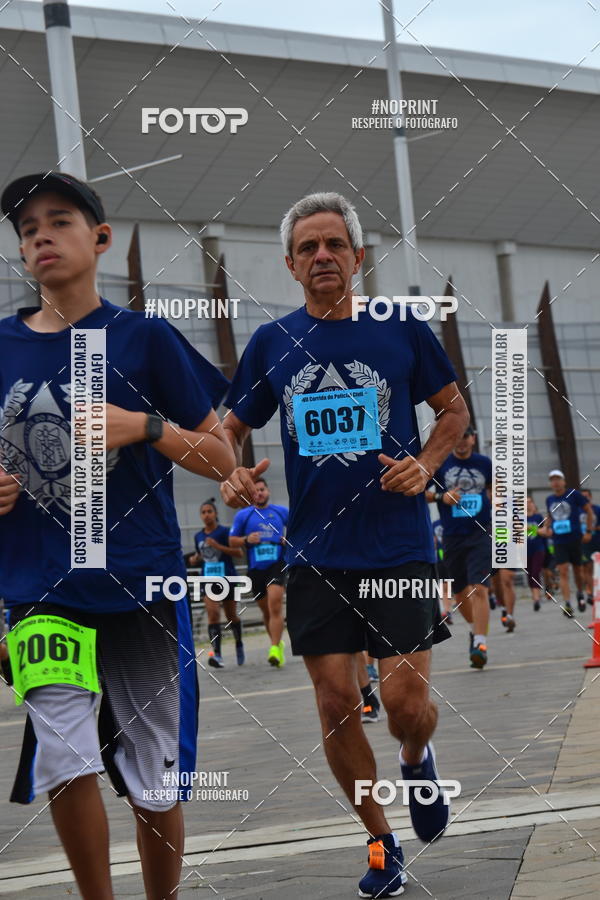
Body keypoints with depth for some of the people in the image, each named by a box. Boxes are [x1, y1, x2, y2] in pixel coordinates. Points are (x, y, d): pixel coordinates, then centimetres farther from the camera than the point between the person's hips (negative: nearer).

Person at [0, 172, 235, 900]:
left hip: (142, 586, -1)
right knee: (64, 764, -11)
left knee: (155, 781, 5)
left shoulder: (144, 338, -1)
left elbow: (221, 461, 1)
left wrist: (143, 425, -15)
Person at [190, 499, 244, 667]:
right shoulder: (198, 536, 9)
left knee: (231, 616, 11)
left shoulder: (224, 532, -5)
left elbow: (239, 553, -10)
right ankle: (216, 654, -24)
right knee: (213, 614, -18)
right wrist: (195, 559, 1)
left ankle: (239, 645, 38)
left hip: (227, 578, -2)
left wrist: (219, 546, -19)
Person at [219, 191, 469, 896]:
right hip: (315, 555, 2)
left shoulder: (402, 330, -1)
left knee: (405, 699, -7)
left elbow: (454, 408, 10)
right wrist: (232, 475, -7)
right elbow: (232, 427, 14)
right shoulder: (271, 342, 4)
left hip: (399, 547, -2)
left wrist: (425, 466, -7)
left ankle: (416, 759, 30)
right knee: (336, 701, 2)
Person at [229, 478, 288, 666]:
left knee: (275, 605, -20)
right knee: (266, 610, 11)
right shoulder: (243, 515, 8)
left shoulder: (282, 512, 9)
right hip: (255, 568, 2)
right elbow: (232, 541, 11)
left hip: (277, 564, -2)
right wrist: (247, 540, -9)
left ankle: (276, 650, -25)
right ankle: (277, 642, 31)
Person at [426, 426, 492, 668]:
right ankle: (476, 629, 38)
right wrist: (440, 496, -14)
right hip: (452, 537, 1)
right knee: (460, 593, 11)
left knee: (479, 589, -16)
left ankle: (480, 644, -18)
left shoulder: (485, 464, 5)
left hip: (481, 533, -1)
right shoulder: (439, 463, 1)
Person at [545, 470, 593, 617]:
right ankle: (567, 604, -17)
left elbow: (589, 510, 1)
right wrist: (549, 530, 12)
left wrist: (589, 531, -3)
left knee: (577, 570, 11)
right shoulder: (549, 500, 8)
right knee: (563, 572, -11)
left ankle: (580, 596, 35)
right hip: (559, 542, 2)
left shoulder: (573, 495, -4)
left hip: (575, 539, -2)